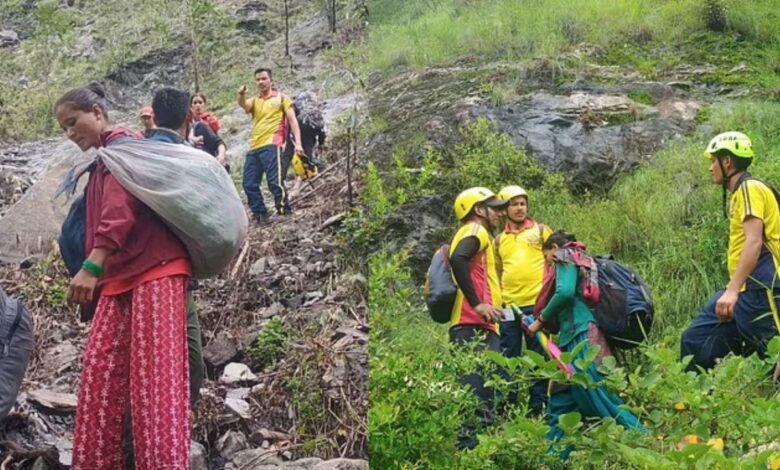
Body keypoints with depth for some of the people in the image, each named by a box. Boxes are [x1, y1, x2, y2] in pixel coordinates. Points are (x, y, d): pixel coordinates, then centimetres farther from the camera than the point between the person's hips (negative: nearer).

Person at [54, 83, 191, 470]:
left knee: (155, 376, -17)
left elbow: (121, 205, -16)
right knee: (98, 377, 0)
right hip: (120, 276, 9)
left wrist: (91, 267, -25)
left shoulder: (120, 143, -1)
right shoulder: (101, 163, 27)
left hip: (155, 267, -9)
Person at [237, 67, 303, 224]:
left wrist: (297, 143, -10)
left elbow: (293, 121, 4)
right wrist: (241, 95, -28)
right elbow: (243, 105, -3)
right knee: (249, 183, 2)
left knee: (275, 181, -16)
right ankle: (260, 214, 10)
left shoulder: (281, 98, 10)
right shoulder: (254, 101, 21)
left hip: (271, 145, -6)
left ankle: (284, 213, -12)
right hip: (254, 147, 6)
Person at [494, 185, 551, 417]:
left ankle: (537, 409, 9)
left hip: (537, 304, -3)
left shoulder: (540, 230, 6)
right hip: (509, 306, 3)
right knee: (508, 360, 4)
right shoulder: (499, 240, 14)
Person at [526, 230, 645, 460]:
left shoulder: (566, 257, 4)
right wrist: (542, 322, 26)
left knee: (601, 401, -13)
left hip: (582, 339, -10)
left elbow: (565, 293, -15)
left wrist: (540, 320, -4)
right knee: (560, 403, 7)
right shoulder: (578, 264, 29)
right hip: (575, 340, 10)